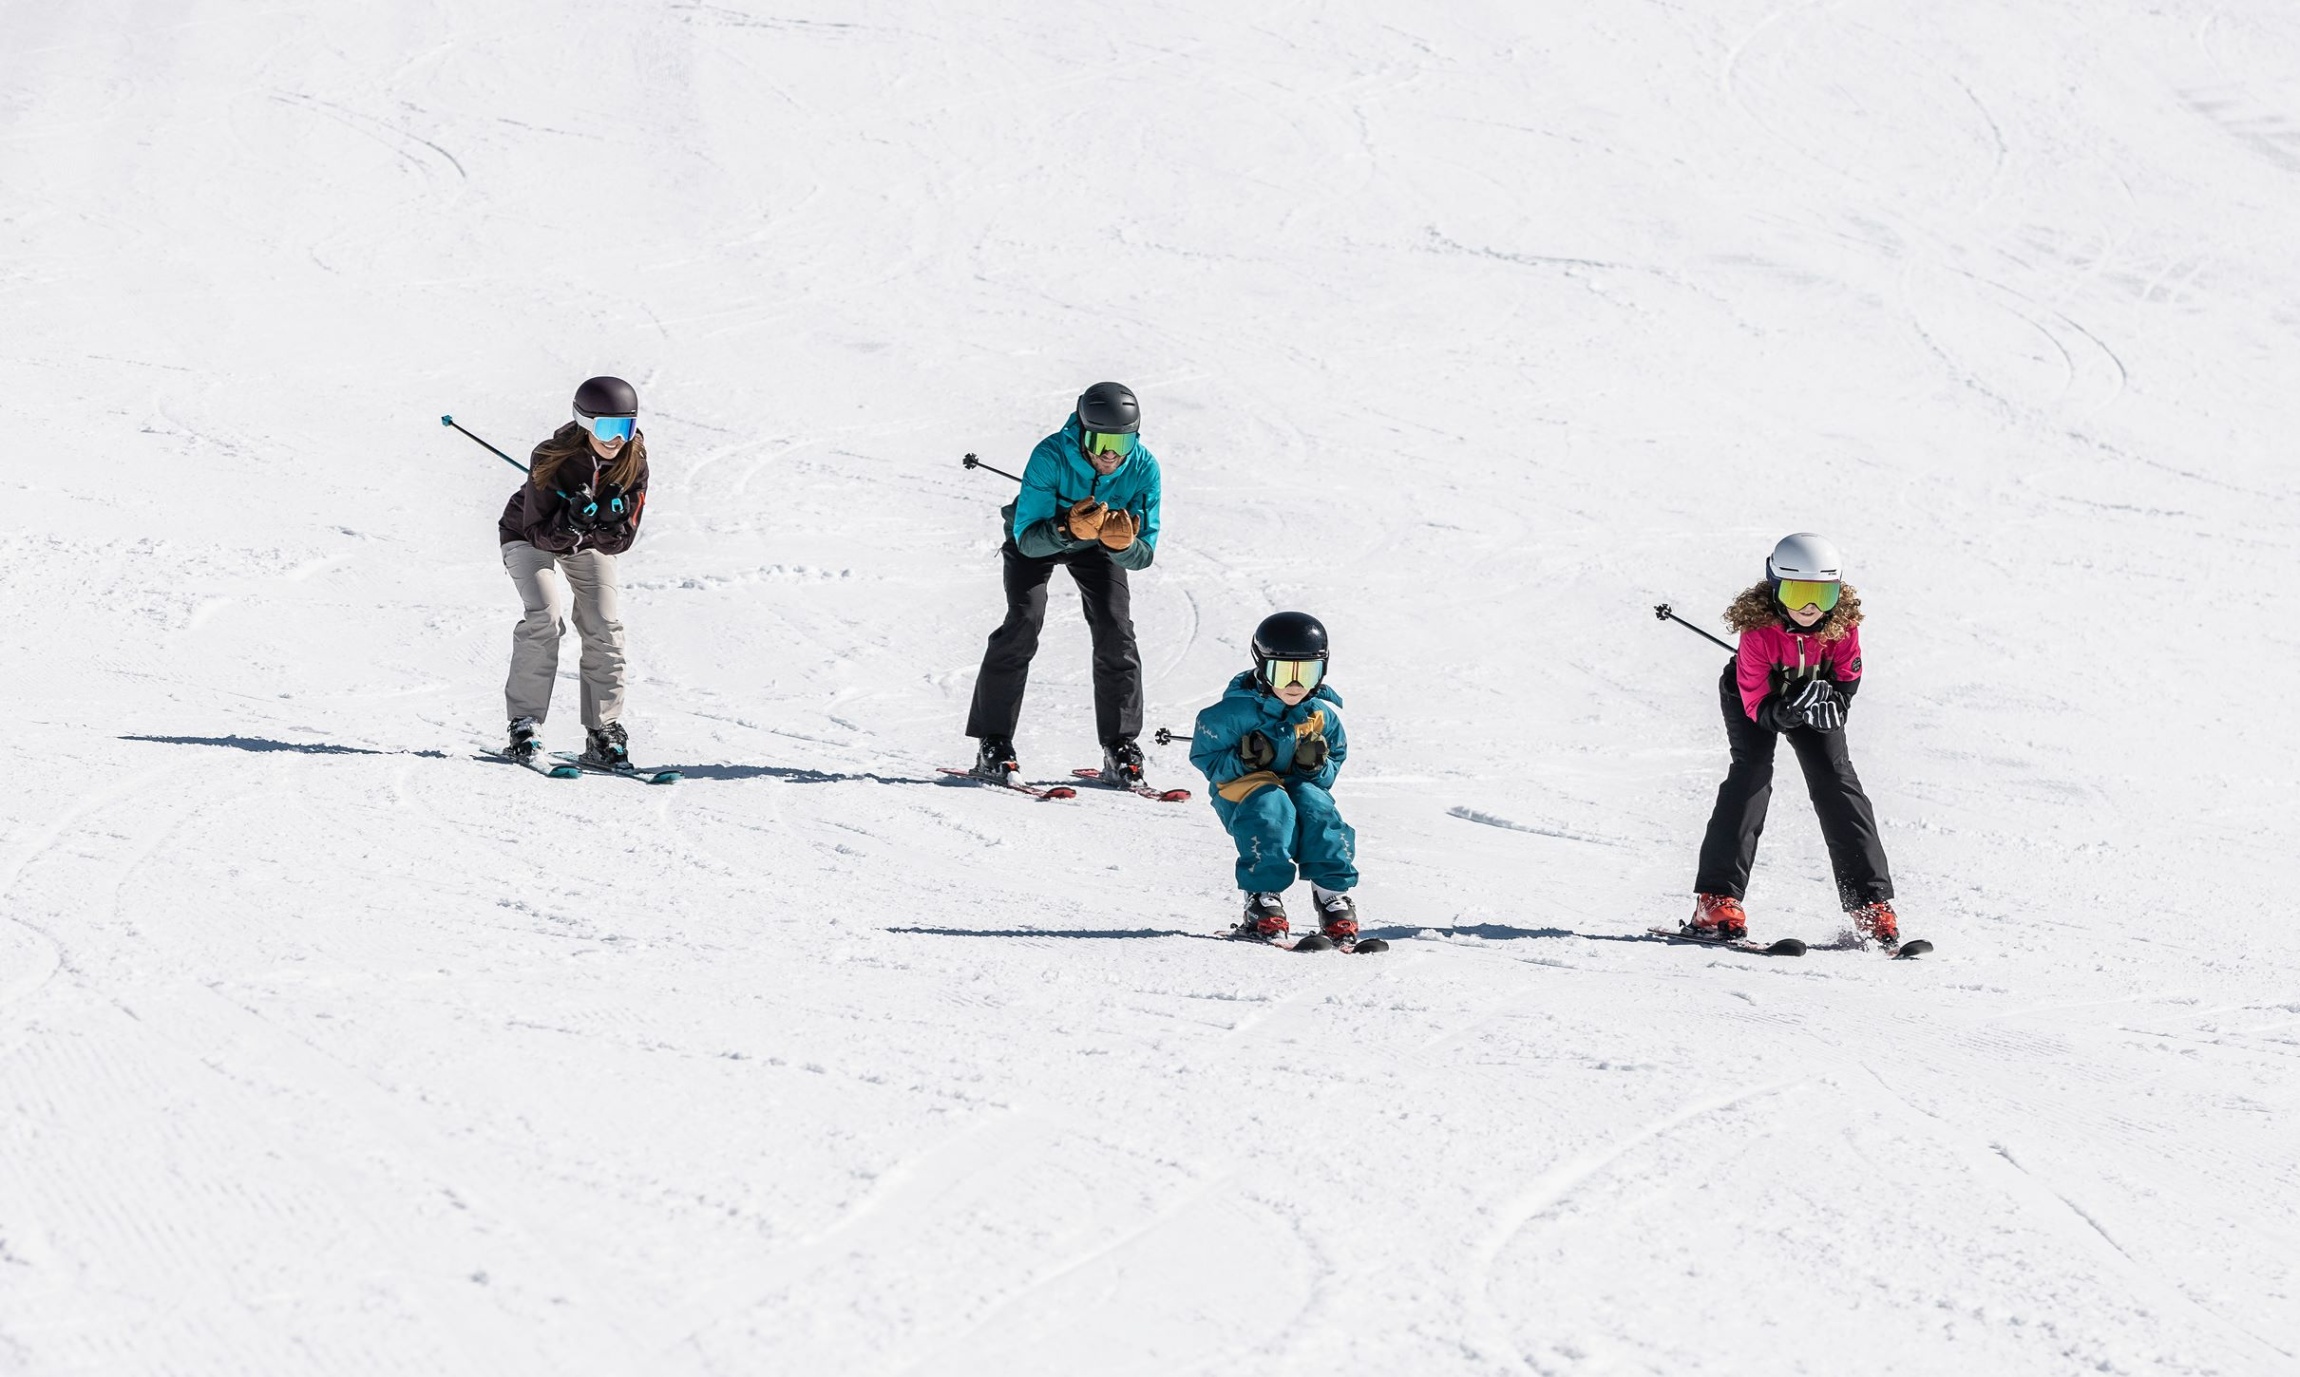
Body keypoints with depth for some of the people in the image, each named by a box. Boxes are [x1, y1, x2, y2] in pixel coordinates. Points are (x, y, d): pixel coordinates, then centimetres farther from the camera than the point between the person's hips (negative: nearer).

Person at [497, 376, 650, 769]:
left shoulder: (632, 463, -20)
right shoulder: (553, 459, -31)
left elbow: (620, 542, -17)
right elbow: (539, 533, -27)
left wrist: (609, 523, -39)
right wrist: (571, 523, -46)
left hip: (590, 544, 4)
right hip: (531, 536, -4)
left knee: (605, 627, -12)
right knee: (545, 616, -25)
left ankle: (604, 731, -4)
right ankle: (525, 725, -19)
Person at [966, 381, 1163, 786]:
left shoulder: (1142, 467, -30)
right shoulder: (1051, 456, -38)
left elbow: (1143, 555, -25)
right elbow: (1028, 539, -37)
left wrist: (1123, 544, -48)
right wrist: (1068, 529, -56)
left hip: (1097, 546, 2)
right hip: (1040, 532, -2)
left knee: (1115, 630, -12)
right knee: (1024, 621, -19)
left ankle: (1120, 746, -1)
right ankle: (993, 743, -13)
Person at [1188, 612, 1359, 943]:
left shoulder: (1323, 714, -1)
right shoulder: (1236, 711, -13)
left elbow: (1336, 764, 9)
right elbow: (1204, 756, -7)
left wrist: (1317, 767, -15)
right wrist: (1242, 760, -25)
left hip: (1301, 786, 3)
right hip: (1241, 786, -3)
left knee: (1317, 805, -30)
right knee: (1272, 808, -35)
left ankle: (1334, 894, -27)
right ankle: (1263, 899, -34)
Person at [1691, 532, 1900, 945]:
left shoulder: (1842, 621, -25)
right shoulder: (1760, 628, -34)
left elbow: (1847, 678, -12)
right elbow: (1757, 705, -32)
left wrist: (1830, 700, -34)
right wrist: (1787, 710, -52)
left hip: (1814, 697, 3)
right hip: (1758, 700, -3)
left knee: (1835, 779, -10)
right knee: (1752, 772, -23)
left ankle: (1871, 903, -6)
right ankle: (1717, 899, -26)